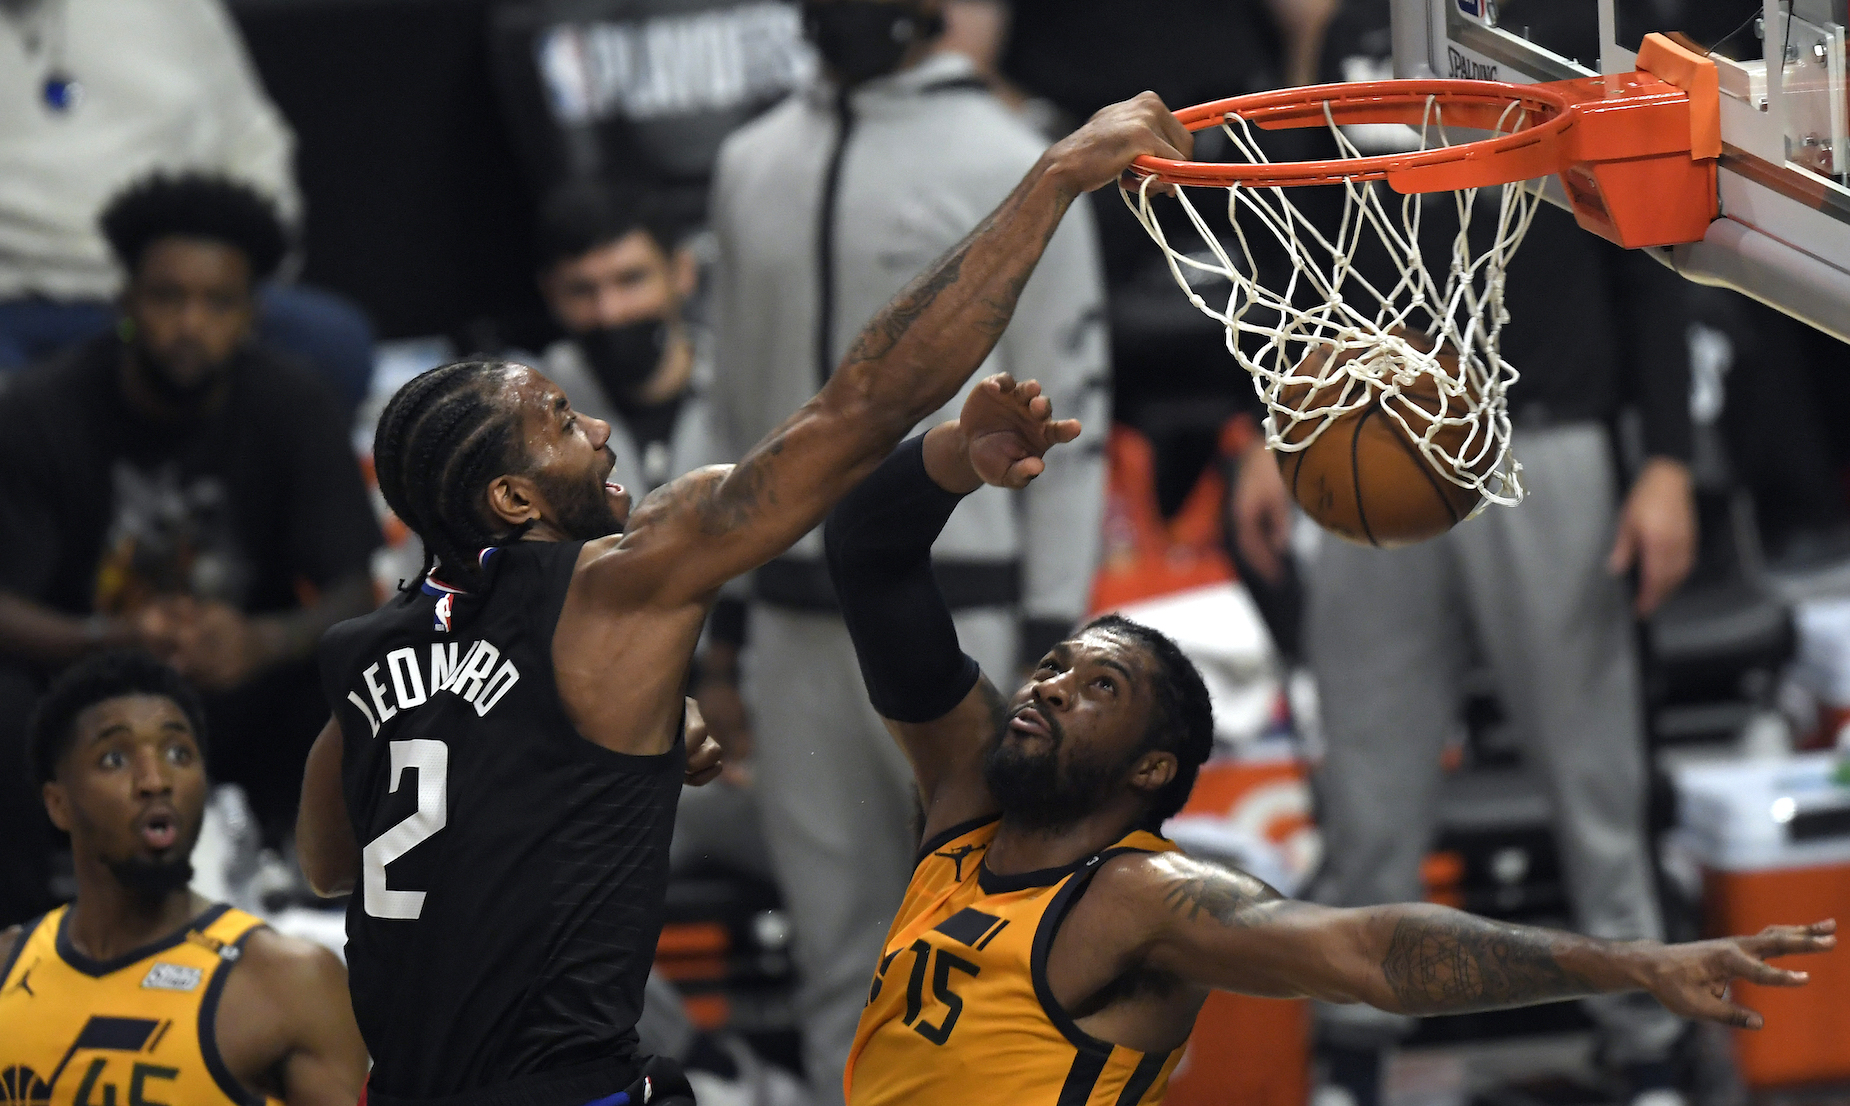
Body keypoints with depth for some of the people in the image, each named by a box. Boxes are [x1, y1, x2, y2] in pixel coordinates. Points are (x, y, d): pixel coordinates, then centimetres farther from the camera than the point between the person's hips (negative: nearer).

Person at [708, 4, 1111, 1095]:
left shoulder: (1009, 168, -5)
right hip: (797, 622, 5)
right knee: (840, 942, 9)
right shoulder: (753, 164, 11)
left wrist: (1051, 641, -11)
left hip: (960, 619, -5)